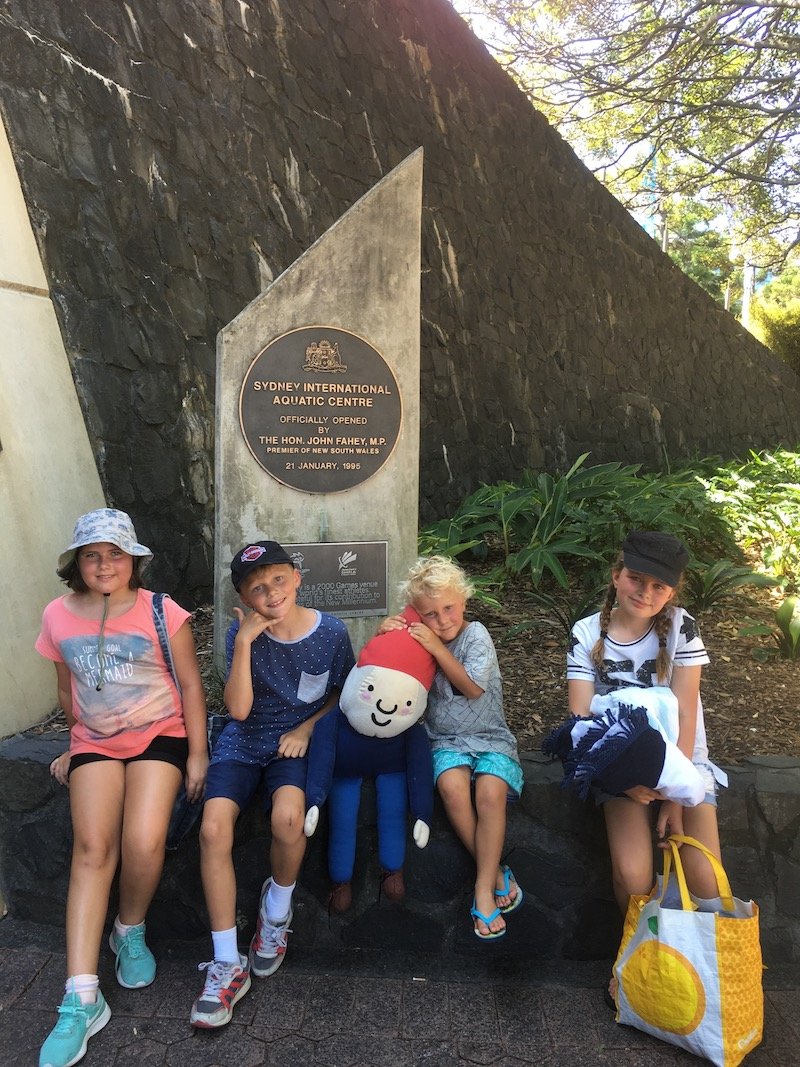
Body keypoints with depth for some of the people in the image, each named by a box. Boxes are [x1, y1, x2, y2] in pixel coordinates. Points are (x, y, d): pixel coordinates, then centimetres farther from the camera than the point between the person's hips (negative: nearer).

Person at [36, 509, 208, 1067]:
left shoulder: (162, 612, -8)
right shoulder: (58, 616, 3)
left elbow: (191, 685, -3)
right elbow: (68, 692, 17)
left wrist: (198, 753, -5)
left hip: (159, 736, -2)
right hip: (95, 743, 2)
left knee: (144, 842, -22)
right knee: (93, 847, -18)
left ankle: (130, 931, 11)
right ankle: (82, 999, -14)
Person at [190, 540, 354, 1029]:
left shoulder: (331, 632, -8)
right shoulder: (242, 634, -7)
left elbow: (343, 694, 6)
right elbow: (239, 709, -14)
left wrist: (307, 728, -10)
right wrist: (245, 642, -22)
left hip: (297, 741, -1)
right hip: (244, 742, 2)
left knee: (287, 816, -32)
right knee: (214, 829, -23)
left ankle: (277, 908, 3)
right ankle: (228, 966, -8)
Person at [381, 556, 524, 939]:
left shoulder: (476, 635, -5)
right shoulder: (421, 640, 4)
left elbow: (472, 688, -14)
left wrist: (438, 648, -21)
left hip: (490, 737, -2)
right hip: (445, 739, 2)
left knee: (490, 790, -31)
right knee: (452, 784, -30)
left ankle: (483, 887, -17)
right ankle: (496, 871, -14)